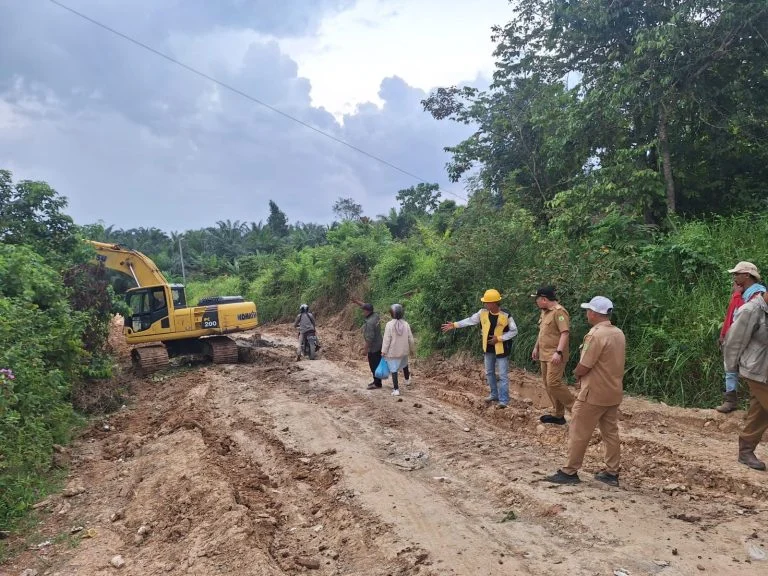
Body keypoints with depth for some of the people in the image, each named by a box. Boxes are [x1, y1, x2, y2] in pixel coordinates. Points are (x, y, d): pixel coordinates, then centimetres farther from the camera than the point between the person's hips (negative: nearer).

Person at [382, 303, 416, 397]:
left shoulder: (389, 324, -17)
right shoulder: (406, 324, -5)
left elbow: (386, 339, -15)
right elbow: (410, 339, 2)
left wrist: (384, 351, -6)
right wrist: (412, 349, 16)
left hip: (392, 352, -4)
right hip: (404, 351, 4)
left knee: (394, 370, 2)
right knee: (404, 365, 30)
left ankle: (396, 389, 1)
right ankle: (407, 380, 48)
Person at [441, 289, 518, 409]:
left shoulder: (506, 316, -20)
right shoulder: (483, 313, -7)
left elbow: (514, 331, -11)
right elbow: (470, 320, 4)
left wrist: (499, 338, -19)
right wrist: (454, 325, 1)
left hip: (501, 349, -6)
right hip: (488, 348, 6)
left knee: (503, 375, -2)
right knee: (489, 373, 17)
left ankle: (503, 400, 3)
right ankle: (494, 395, 32)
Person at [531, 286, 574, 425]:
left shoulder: (559, 311, -16)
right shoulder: (544, 311, 13)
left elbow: (565, 333, -23)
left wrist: (558, 352, -30)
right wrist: (536, 347, 24)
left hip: (555, 355, -10)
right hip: (544, 355, 10)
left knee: (554, 383, -16)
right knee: (547, 384, 10)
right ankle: (558, 415, 18)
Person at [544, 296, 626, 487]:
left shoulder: (596, 335, -22)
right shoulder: (618, 333, 6)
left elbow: (583, 367, -21)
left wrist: (576, 373, 1)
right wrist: (581, 372, 7)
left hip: (594, 393, -8)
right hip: (613, 392, 9)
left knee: (579, 433, 1)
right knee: (611, 432, 14)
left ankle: (570, 472, 8)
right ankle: (612, 473, 21)